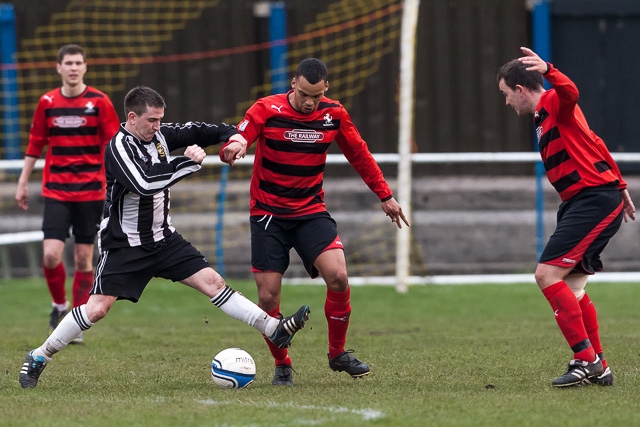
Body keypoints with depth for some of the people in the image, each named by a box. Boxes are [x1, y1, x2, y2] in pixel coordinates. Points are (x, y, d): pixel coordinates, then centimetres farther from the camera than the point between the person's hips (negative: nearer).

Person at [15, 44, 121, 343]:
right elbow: (35, 145, 13)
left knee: (83, 259, 1)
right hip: (56, 191, 1)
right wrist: (22, 183, 14)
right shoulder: (47, 103, 4)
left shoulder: (99, 102, -2)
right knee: (51, 254, -11)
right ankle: (59, 305, 16)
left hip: (90, 191, -1)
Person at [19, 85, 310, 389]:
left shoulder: (159, 134, 0)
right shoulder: (119, 147, -21)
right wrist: (189, 162, -29)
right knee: (97, 308, -11)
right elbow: (145, 184, -35)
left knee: (212, 281, -2)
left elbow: (196, 131, 12)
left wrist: (232, 134, -7)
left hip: (163, 238, 6)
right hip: (124, 246, -6)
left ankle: (274, 330, -4)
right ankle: (38, 358, 3)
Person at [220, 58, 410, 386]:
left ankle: (338, 353, 2)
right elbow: (230, 146, -18)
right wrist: (233, 147, -42)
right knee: (268, 296, -6)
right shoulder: (266, 110, -11)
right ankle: (282, 365, 17)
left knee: (338, 276, -19)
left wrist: (385, 196, 15)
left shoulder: (334, 114, -2)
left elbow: (359, 155, 13)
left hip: (311, 212, 2)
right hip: (268, 214, -2)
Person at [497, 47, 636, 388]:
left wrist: (548, 71, -55)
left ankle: (587, 360, -14)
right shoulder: (543, 117, 21)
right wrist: (619, 188, 35)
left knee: (548, 275, -16)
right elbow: (594, 146, 30)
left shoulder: (554, 102, -9)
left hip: (594, 200, -11)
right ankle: (598, 368, 18)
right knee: (571, 288, 12)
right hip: (579, 203, 11)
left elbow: (570, 93, -36)